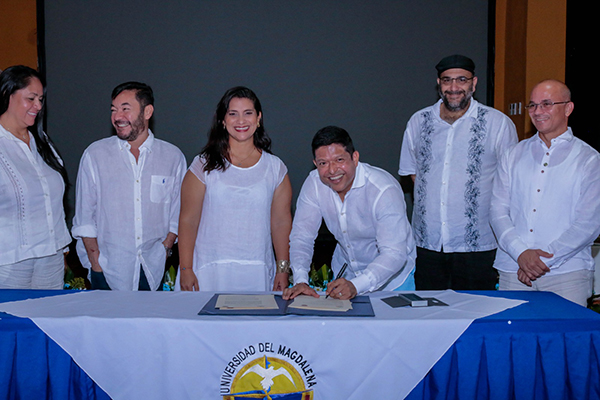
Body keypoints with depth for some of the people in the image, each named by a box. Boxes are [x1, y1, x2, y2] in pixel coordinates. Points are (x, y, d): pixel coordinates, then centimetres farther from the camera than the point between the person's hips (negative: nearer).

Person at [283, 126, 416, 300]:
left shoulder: (385, 190, -27)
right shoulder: (314, 183, -14)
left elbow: (394, 253, -31)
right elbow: (301, 236, -10)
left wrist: (356, 285, -44)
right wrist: (300, 281, -26)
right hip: (344, 272, 3)